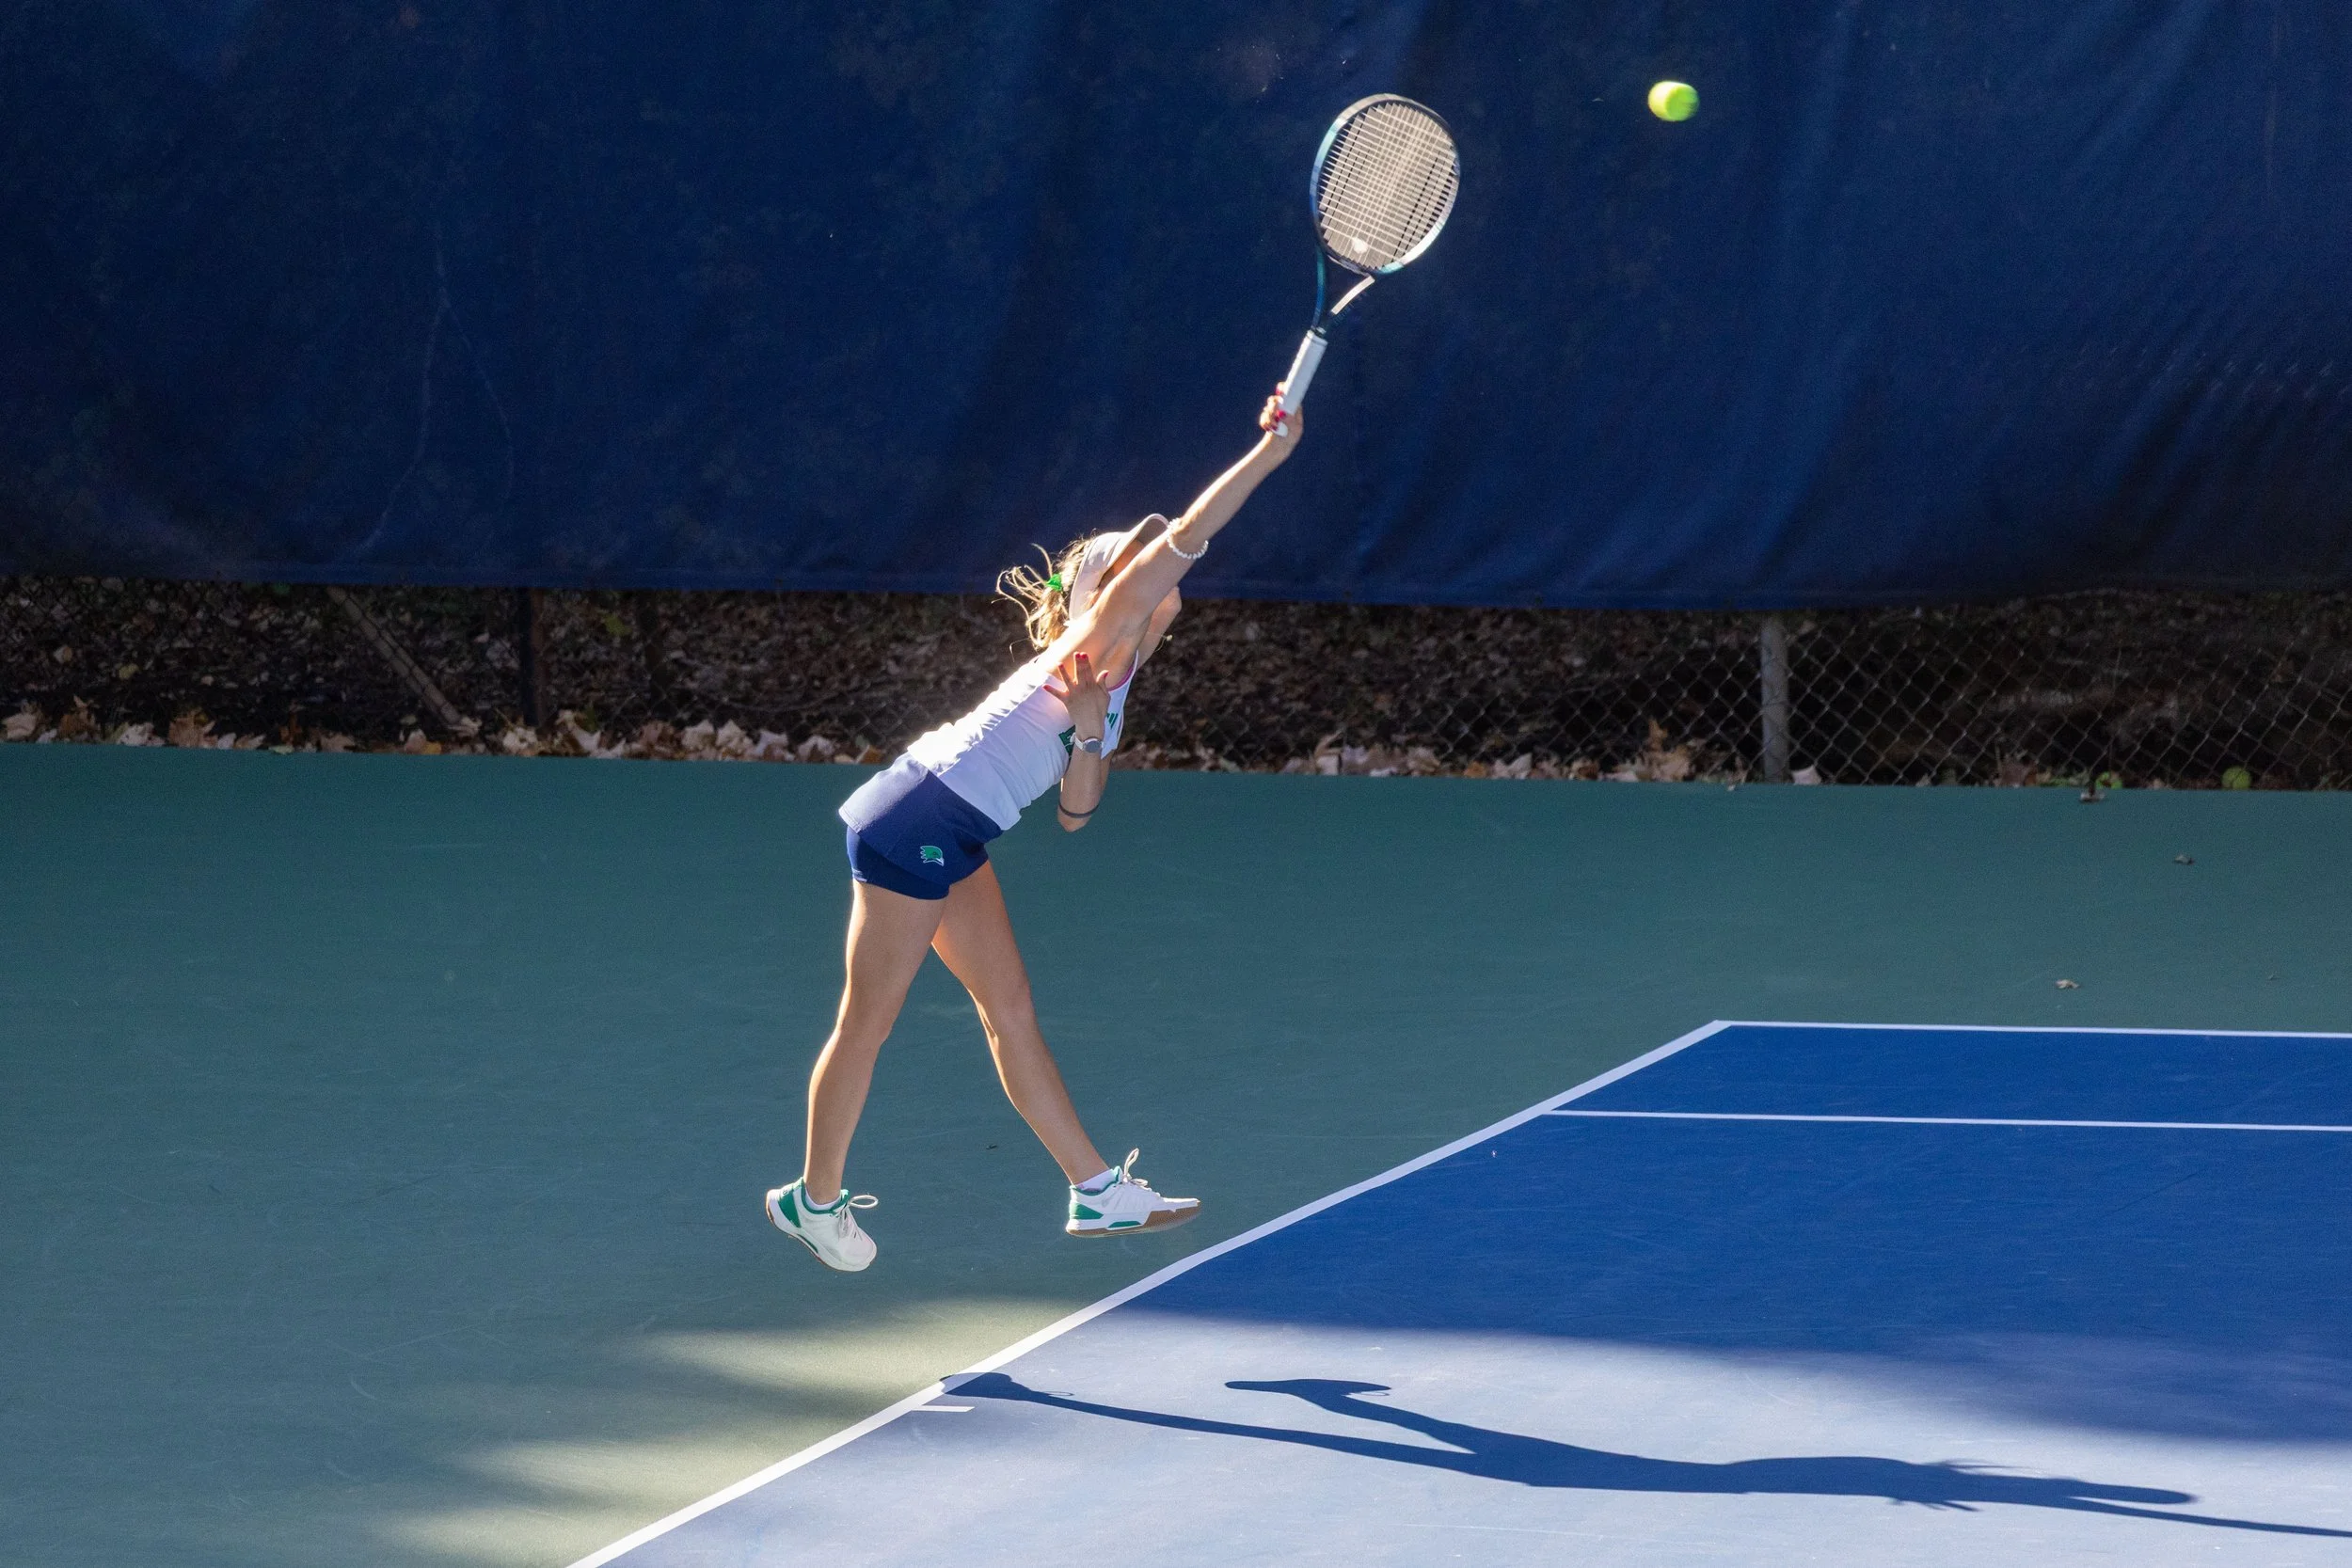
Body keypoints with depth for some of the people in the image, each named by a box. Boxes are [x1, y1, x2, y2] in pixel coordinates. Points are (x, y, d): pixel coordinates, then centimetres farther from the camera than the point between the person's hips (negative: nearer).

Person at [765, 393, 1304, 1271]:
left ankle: (1096, 1191, 10)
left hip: (949, 840, 10)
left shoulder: (1111, 689, 17)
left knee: (1010, 1009, 9)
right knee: (869, 1022, 2)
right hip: (914, 824, -10)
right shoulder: (1100, 637, -9)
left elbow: (1073, 812, 15)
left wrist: (1089, 736, -4)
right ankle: (815, 1200, 14)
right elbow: (1183, 536, -18)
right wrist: (1270, 452, -17)